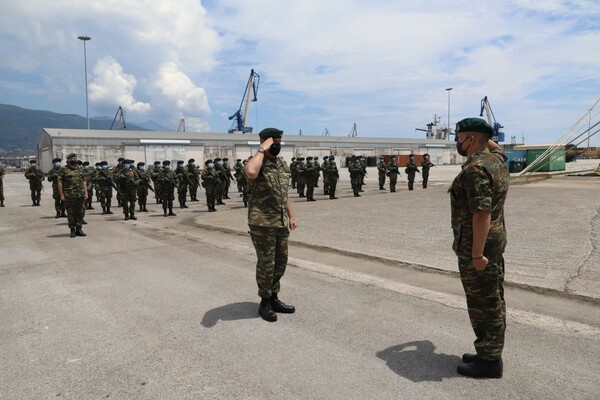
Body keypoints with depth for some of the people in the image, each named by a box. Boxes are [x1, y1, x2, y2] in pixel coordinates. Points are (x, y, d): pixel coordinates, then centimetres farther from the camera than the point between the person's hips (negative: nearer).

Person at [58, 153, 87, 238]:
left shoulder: (81, 169, 13)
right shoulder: (64, 169, 1)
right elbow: (60, 182, -2)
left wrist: (86, 193, 6)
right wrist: (61, 195, -8)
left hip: (80, 195, 4)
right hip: (69, 195, -4)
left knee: (80, 212, 4)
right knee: (71, 213, 2)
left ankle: (78, 229, 13)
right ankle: (72, 230, 10)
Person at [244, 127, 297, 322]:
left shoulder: (283, 164, 12)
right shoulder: (258, 163, -12)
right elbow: (250, 173, -39)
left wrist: (291, 216, 17)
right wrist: (262, 150, -26)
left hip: (281, 222, 8)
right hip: (262, 223, -8)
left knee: (280, 262, 15)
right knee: (266, 263, 2)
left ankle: (274, 298, 29)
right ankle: (265, 303, 18)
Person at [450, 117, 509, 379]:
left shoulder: (475, 169, -22)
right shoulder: (498, 159, 8)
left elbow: (482, 213, -28)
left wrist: (477, 253, -25)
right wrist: (483, 134, 21)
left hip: (476, 245, -10)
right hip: (495, 240, 10)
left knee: (483, 304, 1)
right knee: (493, 301, 17)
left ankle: (489, 361, 14)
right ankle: (490, 353, 31)